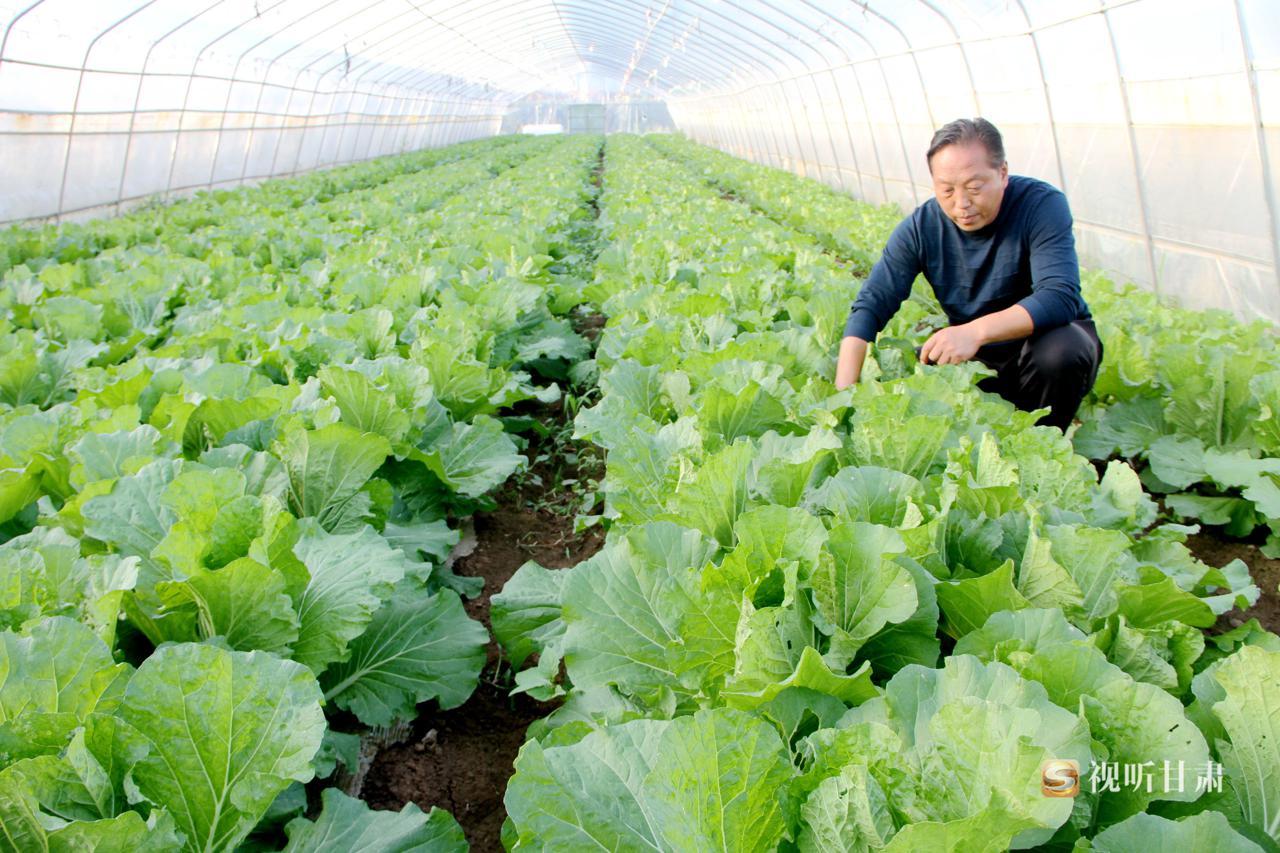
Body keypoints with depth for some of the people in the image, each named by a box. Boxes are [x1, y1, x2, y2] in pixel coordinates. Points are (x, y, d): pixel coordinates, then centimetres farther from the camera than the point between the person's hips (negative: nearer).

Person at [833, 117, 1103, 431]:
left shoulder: (1042, 204, -21)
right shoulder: (920, 228, -12)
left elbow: (1060, 296, -33)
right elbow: (871, 304, -17)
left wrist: (977, 330, -49)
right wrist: (843, 392, -32)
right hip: (978, 358, 3)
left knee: (1061, 350, -35)